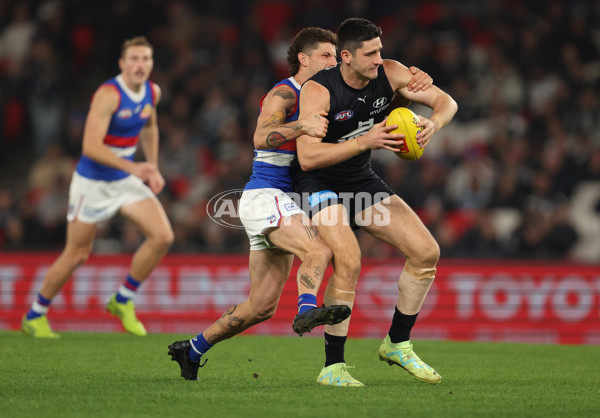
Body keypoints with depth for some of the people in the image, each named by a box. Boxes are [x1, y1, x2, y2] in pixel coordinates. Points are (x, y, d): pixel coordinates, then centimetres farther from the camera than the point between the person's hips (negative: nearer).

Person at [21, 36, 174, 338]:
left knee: (163, 236, -10)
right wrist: (132, 167, -40)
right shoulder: (108, 95, -24)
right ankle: (35, 316, 21)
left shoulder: (152, 92, -1)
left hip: (126, 180, 6)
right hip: (93, 183, -6)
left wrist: (152, 168, 17)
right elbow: (91, 146, -31)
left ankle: (123, 301, 7)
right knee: (77, 255, 2)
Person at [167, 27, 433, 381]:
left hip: (283, 204, 9)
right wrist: (302, 126, -43)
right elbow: (261, 138, -25)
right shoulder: (284, 94, -9)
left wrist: (416, 82, -4)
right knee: (319, 249, -34)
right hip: (266, 196, -9)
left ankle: (192, 350, 16)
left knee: (262, 306, 7)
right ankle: (307, 310, -53)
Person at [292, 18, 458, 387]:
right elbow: (307, 157, -34)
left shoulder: (389, 74, -11)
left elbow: (445, 101, -2)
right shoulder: (318, 91, -26)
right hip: (320, 183, -6)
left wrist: (433, 124, -26)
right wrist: (366, 141, -40)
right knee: (349, 262, -27)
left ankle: (398, 345, 15)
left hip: (362, 181, 7)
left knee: (427, 252, -2)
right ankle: (333, 367, -18)